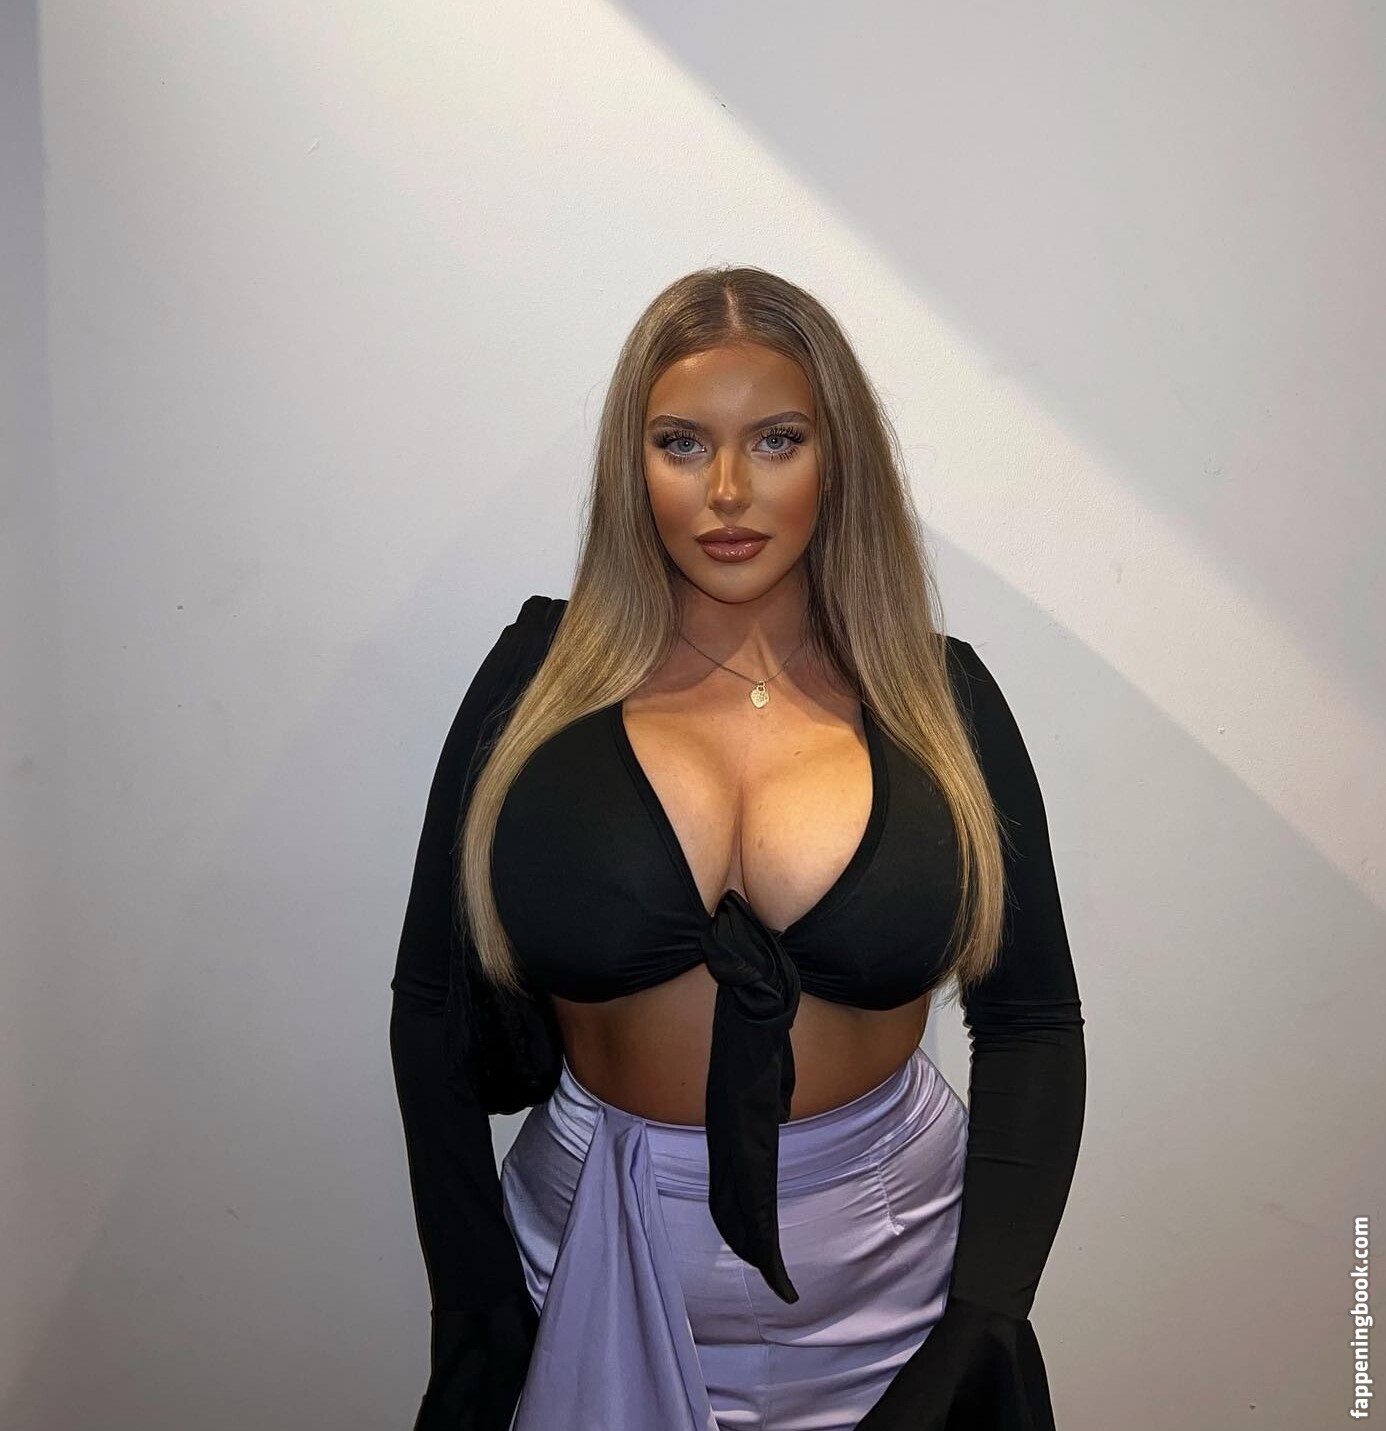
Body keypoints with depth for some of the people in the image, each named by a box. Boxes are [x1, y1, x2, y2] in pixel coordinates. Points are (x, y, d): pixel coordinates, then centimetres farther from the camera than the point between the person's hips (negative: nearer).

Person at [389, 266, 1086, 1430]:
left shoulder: (941, 694, -5)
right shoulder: (543, 675, -7)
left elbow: (1033, 1022, -2)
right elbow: (433, 1003, -3)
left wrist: (982, 1330, -8)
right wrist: (477, 1318, -5)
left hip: (884, 1262, 1)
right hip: (598, 1259, 0)